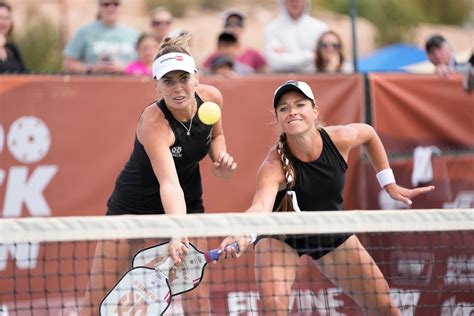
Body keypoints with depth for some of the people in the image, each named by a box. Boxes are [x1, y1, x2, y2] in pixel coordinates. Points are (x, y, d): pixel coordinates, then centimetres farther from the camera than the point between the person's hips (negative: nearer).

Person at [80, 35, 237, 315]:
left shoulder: (212, 97, -16)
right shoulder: (153, 122, -34)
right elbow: (169, 183, -46)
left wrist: (220, 158, -14)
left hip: (188, 203, 5)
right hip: (134, 204, -5)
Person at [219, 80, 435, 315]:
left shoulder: (339, 139, -22)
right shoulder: (274, 165, -34)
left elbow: (369, 133, 2)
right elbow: (261, 205, -53)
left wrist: (388, 184, 2)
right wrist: (243, 234, -74)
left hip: (334, 235, 4)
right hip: (282, 238, -4)